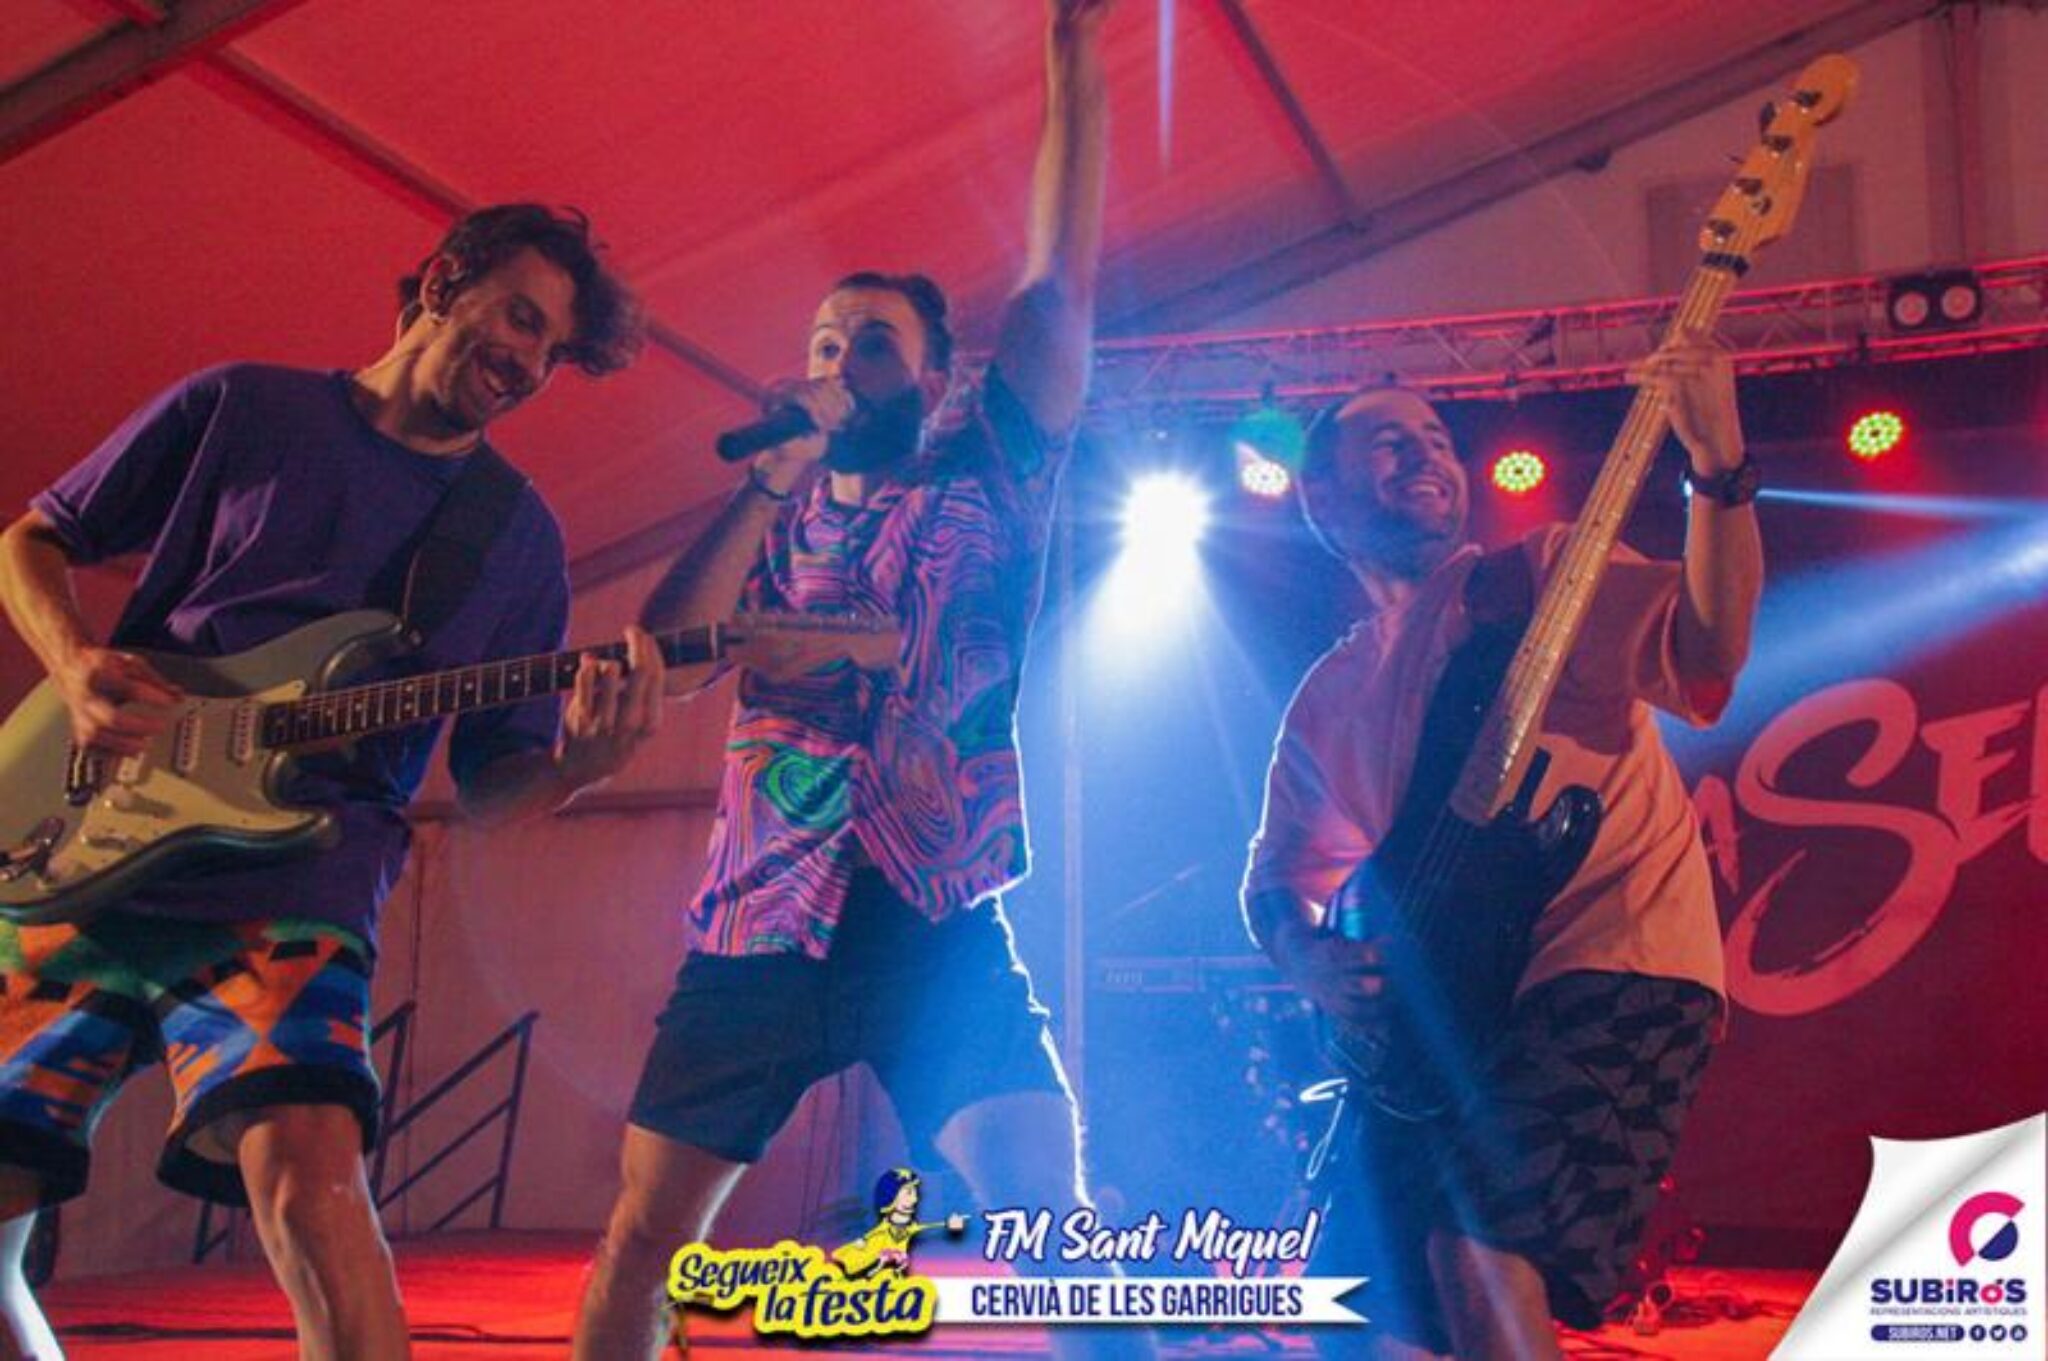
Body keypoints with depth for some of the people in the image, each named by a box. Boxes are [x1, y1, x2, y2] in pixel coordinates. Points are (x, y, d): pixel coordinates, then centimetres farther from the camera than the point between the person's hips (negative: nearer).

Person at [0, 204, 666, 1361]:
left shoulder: (518, 535, 10)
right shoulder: (238, 408, 9)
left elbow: (491, 786, 9)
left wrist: (579, 762, -14)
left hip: (290, 891, -1)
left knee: (305, 1163, -28)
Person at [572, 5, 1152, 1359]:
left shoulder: (986, 484, 8)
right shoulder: (770, 519, 15)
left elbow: (1060, 291, -1)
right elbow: (661, 647, -1)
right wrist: (774, 476, -7)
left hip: (936, 922, -2)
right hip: (759, 920, 3)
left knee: (1053, 1218, -15)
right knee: (643, 1231, 5)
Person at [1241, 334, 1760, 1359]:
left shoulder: (1543, 576, 4)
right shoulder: (1330, 699, 17)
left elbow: (1712, 642, -13)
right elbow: (1274, 872, 21)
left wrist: (1720, 469, -27)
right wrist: (1303, 952, -1)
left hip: (1617, 963, -6)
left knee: (1479, 1258, -25)